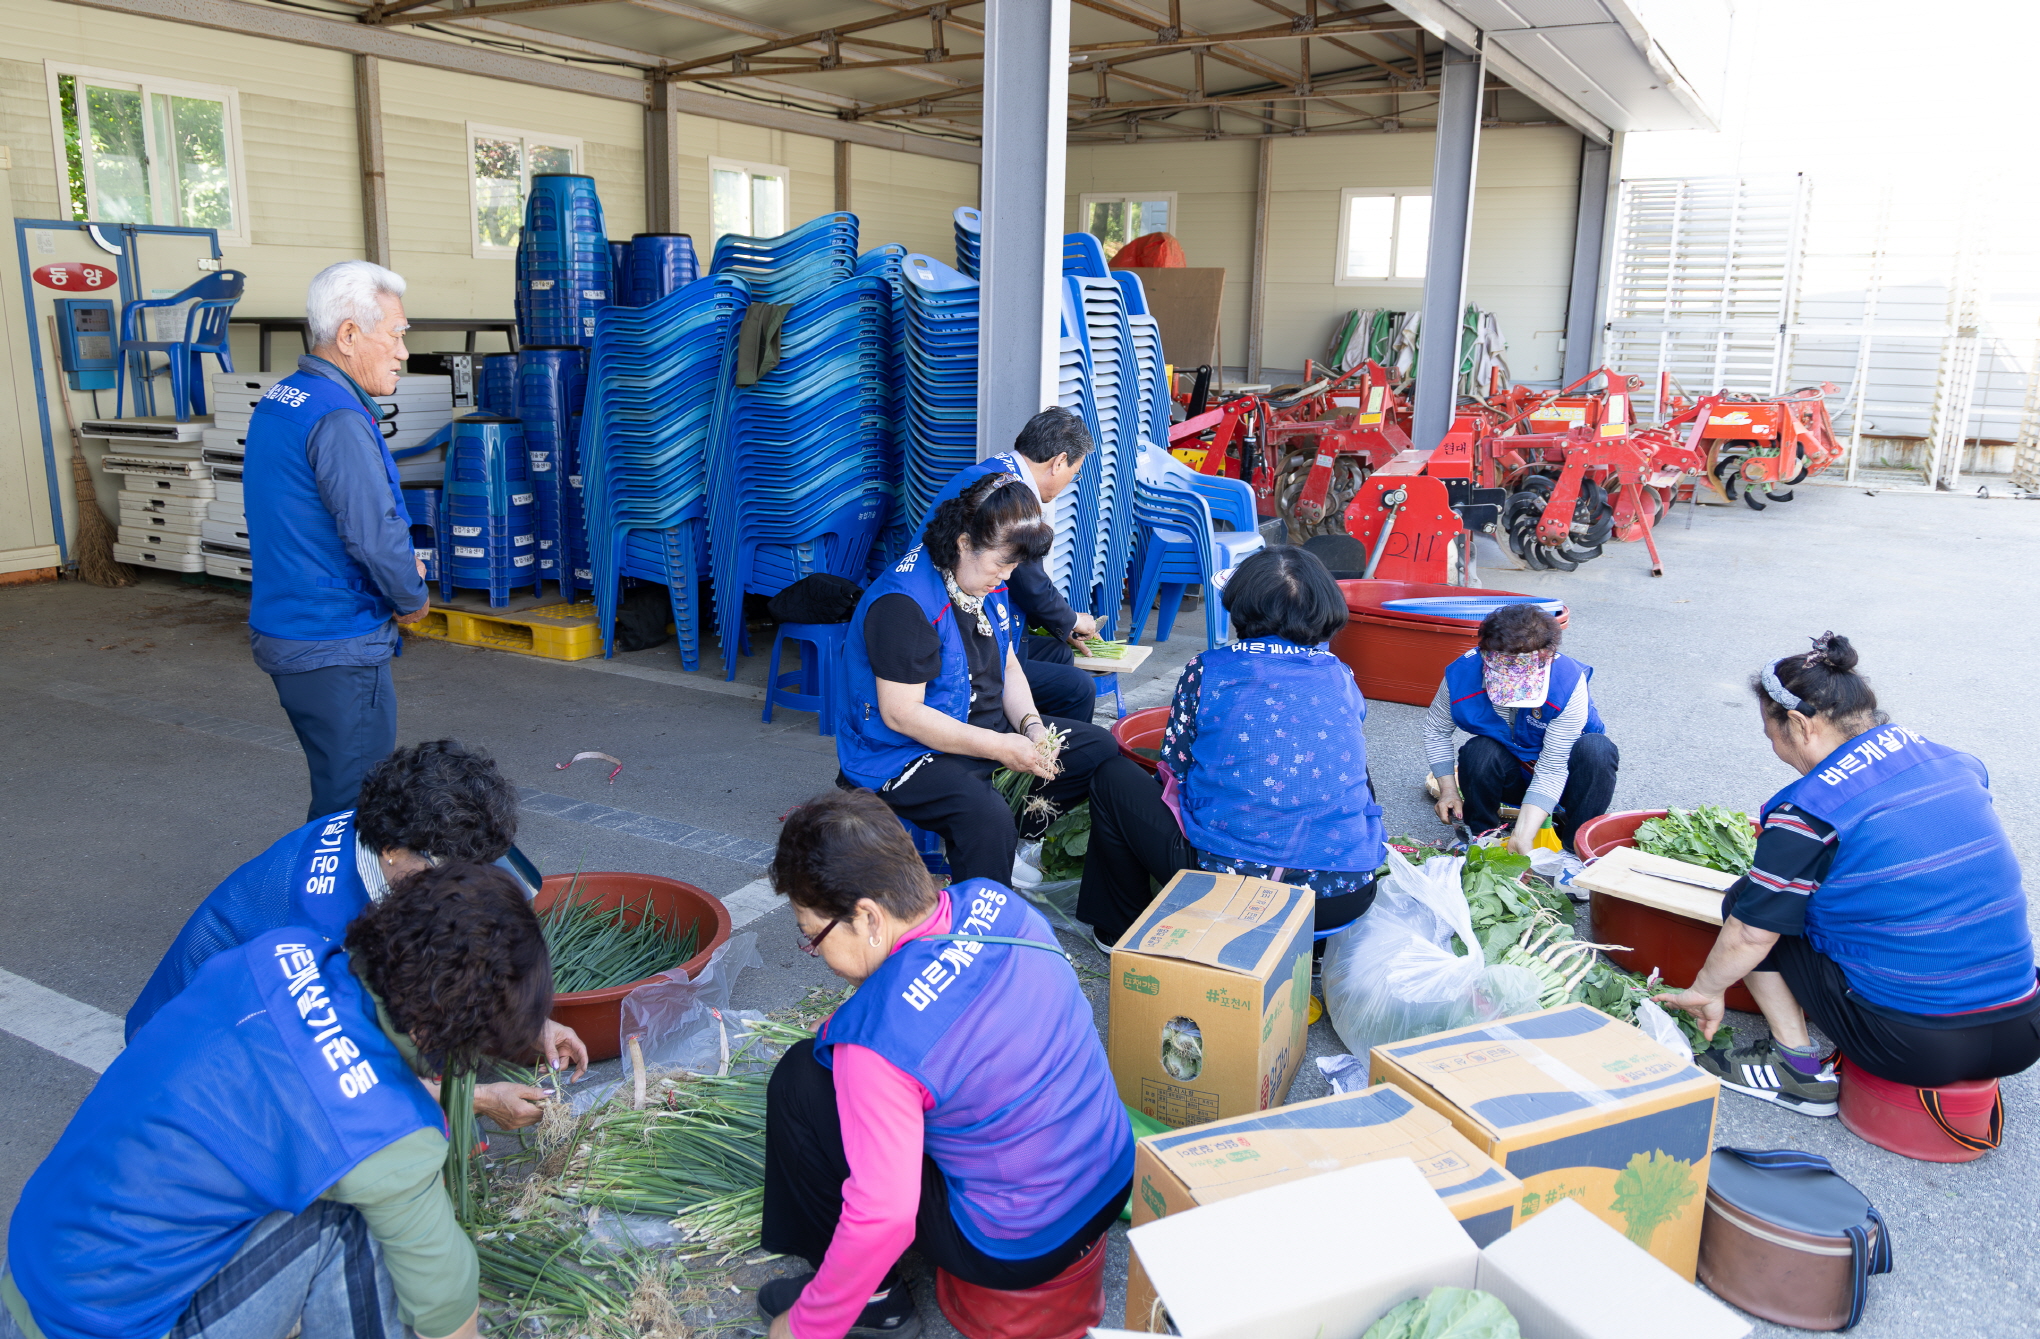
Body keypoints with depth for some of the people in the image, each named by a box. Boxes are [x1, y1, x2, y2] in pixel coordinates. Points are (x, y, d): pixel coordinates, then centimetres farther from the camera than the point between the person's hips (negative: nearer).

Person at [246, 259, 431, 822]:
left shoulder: (275, 402, 12)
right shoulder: (338, 420, -19)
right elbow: (374, 533, -26)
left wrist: (399, 560, 7)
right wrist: (411, 599, -7)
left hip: (281, 632, 10)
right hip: (336, 649, -10)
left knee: (337, 790, 20)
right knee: (355, 806, -1)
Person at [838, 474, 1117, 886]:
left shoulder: (988, 584, 4)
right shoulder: (903, 603, -25)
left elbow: (1008, 667, 14)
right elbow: (901, 713, -27)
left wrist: (1030, 725, -7)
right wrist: (1000, 748, -26)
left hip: (986, 732, 10)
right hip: (903, 752, -9)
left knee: (1098, 748, 7)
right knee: (986, 820, -36)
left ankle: (1004, 837, 6)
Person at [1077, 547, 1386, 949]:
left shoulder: (1207, 671, -5)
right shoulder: (1342, 678, 5)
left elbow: (1174, 768, 3)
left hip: (1227, 889, -3)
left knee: (1112, 776, 15)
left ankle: (1122, 928, 26)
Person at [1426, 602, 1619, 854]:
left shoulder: (1569, 684, -33)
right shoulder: (1462, 675, -25)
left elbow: (1551, 771, -34)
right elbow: (1436, 730, -4)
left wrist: (1523, 835, -41)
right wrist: (1448, 790, -13)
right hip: (1511, 776, 1)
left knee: (1596, 750, -32)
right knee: (1478, 752, -31)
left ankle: (1576, 846, -14)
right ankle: (1482, 836, -6)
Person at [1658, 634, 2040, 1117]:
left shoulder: (1811, 807, -13)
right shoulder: (1959, 763, 6)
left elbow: (1751, 932, -7)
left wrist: (1705, 991, 12)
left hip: (1911, 1048, -6)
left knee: (1743, 902, 8)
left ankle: (1799, 1068, 7)